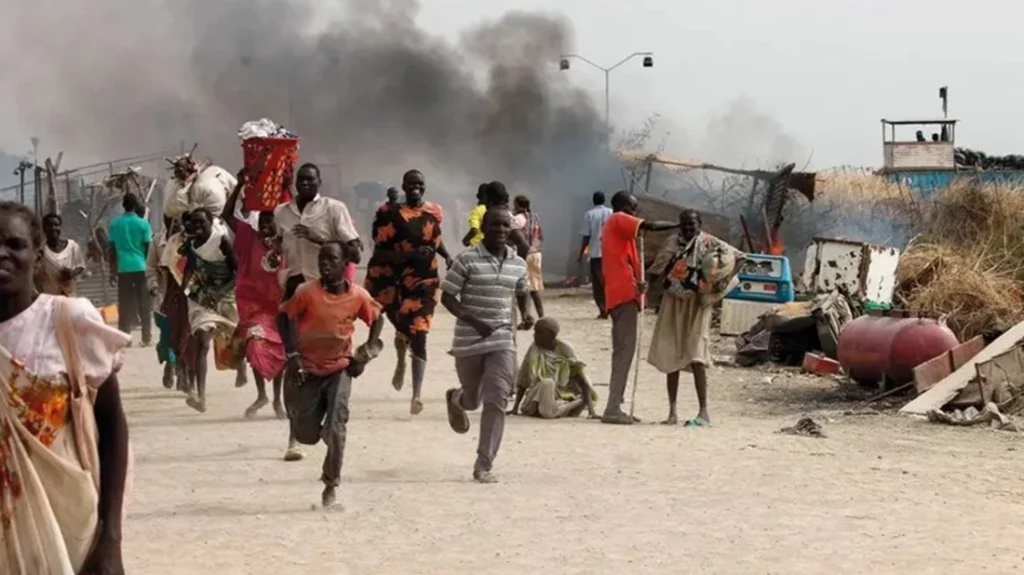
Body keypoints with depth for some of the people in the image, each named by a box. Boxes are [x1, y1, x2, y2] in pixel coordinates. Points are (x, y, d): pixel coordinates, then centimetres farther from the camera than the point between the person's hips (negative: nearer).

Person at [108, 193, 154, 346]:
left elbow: (112, 249, 6)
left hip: (123, 269, 2)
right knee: (144, 304, 5)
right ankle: (146, 338, 4)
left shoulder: (115, 223, 4)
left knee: (125, 305, 5)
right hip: (141, 267, -2)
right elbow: (148, 248, -2)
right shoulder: (142, 223, -3)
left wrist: (113, 271, 12)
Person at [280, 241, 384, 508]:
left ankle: (331, 485, 1)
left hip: (340, 368, 0)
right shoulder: (307, 292, -17)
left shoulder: (358, 296, -12)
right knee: (306, 434, 3)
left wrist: (367, 351, -4)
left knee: (336, 428, -14)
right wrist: (292, 355, -12)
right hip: (307, 369, 0)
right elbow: (285, 316, -5)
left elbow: (377, 318, 6)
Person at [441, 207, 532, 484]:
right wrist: (474, 322, -21)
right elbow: (447, 297, -9)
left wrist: (526, 313, 0)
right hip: (469, 340, -2)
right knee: (473, 400, 14)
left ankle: (484, 465, -5)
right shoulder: (467, 260, -10)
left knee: (496, 402, -10)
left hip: (502, 340, 2)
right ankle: (456, 399, 54)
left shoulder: (518, 264, 4)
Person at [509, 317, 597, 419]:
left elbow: (581, 379, -10)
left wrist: (591, 410, -19)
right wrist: (515, 408, 4)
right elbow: (523, 380, 8)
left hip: (562, 397, -2)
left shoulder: (565, 350, -6)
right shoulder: (534, 349, 3)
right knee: (546, 384, -32)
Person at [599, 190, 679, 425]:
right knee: (625, 350, -13)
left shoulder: (612, 226, 26)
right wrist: (680, 224, -7)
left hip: (618, 295, 10)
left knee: (622, 351, 11)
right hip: (624, 294, -10)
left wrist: (636, 283, 11)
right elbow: (650, 226, -17)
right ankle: (613, 409, -18)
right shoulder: (619, 220, -2)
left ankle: (615, 407, 10)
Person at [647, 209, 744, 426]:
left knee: (695, 356, -14)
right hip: (673, 303, 5)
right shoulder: (672, 243, 6)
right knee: (670, 357, 4)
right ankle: (672, 412, 11)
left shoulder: (709, 244, -6)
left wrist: (725, 281, -16)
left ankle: (704, 412, -13)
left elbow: (739, 258, -4)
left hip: (697, 304, -5)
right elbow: (656, 270, 12)